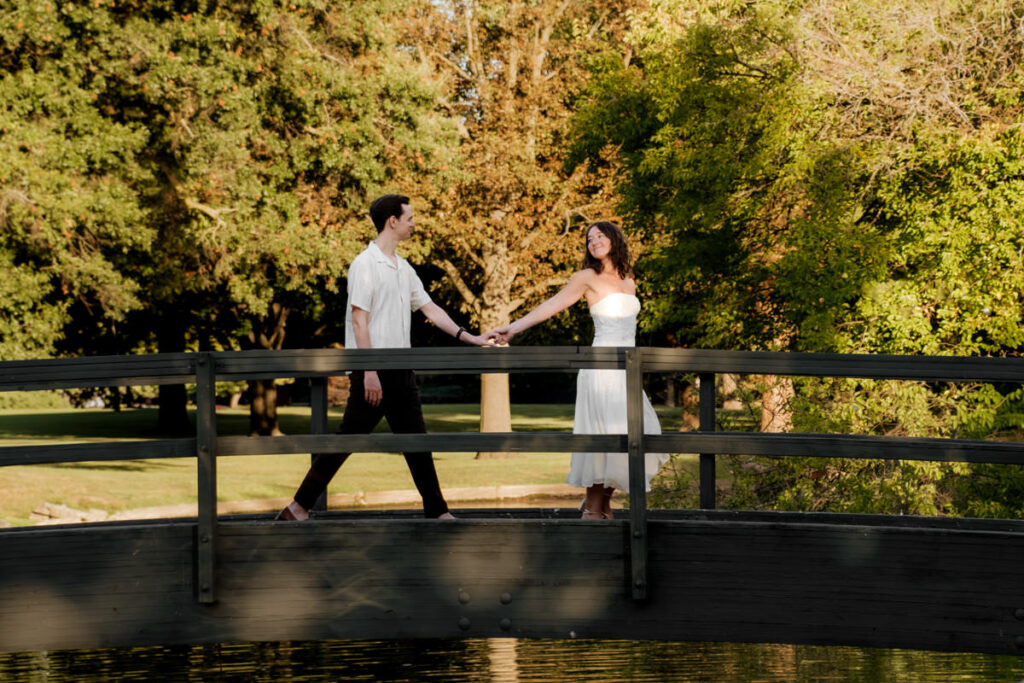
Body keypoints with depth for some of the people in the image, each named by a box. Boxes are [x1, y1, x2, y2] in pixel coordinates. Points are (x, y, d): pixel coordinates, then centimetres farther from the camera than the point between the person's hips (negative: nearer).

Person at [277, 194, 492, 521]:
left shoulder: (404, 268, 15)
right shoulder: (365, 265, -10)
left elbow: (429, 308, 21)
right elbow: (359, 320, -15)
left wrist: (466, 336, 14)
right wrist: (370, 372, -19)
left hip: (400, 369, 8)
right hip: (373, 370, -8)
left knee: (416, 442, 8)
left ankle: (436, 510, 13)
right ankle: (299, 507, 0)